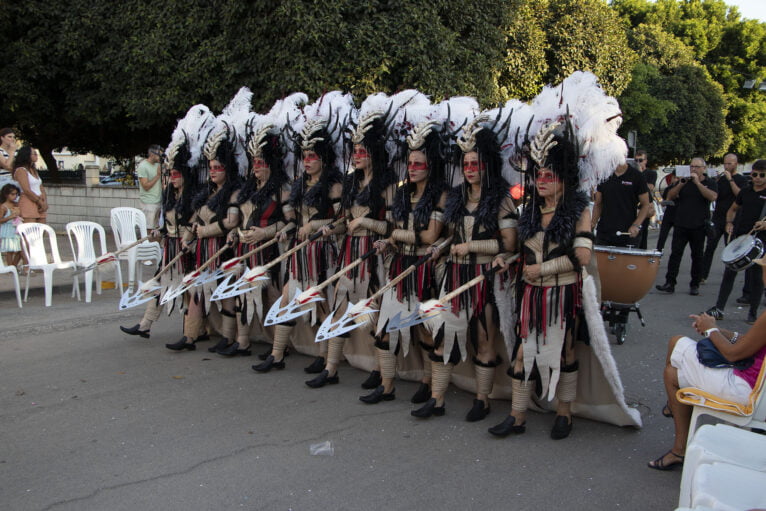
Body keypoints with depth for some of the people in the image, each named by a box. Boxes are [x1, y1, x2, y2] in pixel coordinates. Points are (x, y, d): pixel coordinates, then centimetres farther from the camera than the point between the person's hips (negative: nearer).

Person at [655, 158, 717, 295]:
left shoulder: (710, 183, 4)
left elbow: (712, 197, -16)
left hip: (699, 227, -2)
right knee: (675, 254, -5)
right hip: (681, 225, 2)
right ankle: (670, 284, -6)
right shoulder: (684, 180, 12)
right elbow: (670, 196, 2)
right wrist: (681, 184, -13)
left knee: (697, 256, 6)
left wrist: (697, 182, -19)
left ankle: (695, 285, 14)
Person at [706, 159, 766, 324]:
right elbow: (733, 209, 22)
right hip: (738, 237, 4)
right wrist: (729, 223, 3)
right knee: (729, 272, 4)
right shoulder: (746, 191, 9)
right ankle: (719, 308, 9)